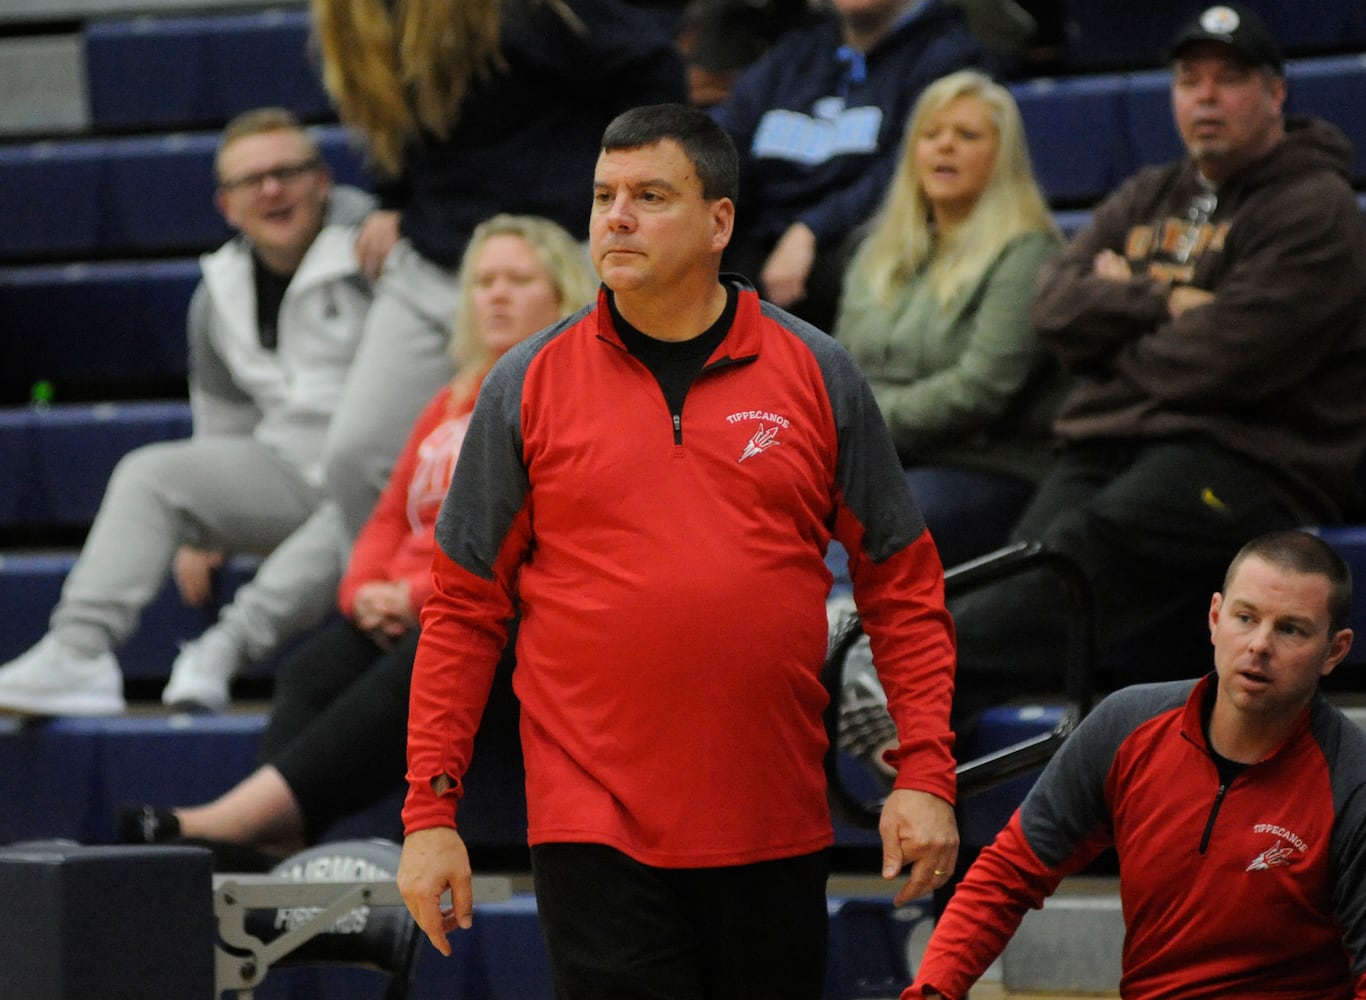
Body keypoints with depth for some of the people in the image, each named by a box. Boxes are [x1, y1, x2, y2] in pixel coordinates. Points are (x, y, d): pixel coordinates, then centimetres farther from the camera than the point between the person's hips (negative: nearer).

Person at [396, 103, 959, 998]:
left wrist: (926, 774, -1)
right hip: (596, 833, -1)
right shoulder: (529, 386, 3)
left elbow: (902, 582, 9)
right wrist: (430, 810, 0)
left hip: (776, 832, 1)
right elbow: (464, 609, 6)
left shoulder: (816, 375, 5)